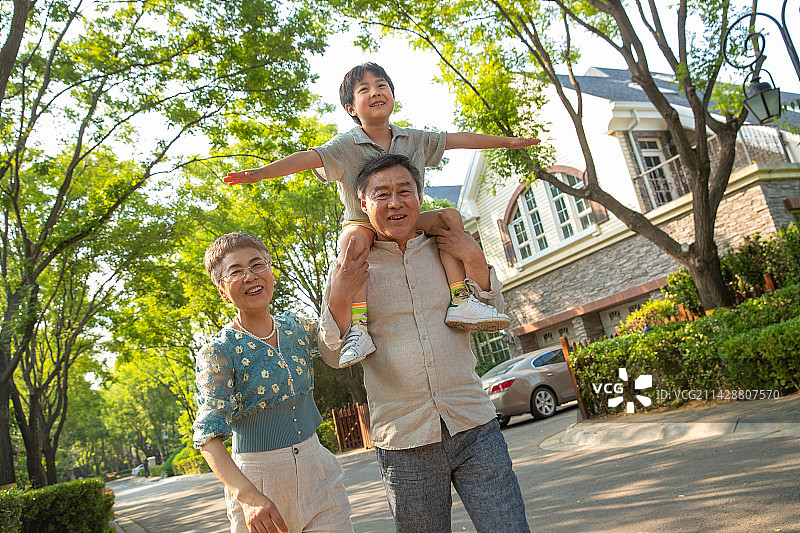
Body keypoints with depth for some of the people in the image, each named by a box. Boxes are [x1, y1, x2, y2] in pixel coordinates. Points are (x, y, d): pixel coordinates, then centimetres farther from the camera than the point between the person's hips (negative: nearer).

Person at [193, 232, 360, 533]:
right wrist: (248, 495, -33)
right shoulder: (218, 353, -12)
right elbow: (208, 437, -17)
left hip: (317, 470, 4)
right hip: (255, 479, -4)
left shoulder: (295, 328, 2)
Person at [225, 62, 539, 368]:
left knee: (450, 216, -18)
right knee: (353, 239, -37)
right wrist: (262, 172, -37)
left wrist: (509, 141, 17)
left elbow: (459, 139, 11)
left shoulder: (414, 139, 5)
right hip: (364, 224, -4)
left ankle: (459, 300, -24)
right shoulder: (345, 145, -8)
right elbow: (307, 158, -22)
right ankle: (358, 325, -42)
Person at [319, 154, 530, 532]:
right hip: (403, 441, -1)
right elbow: (334, 357, 5)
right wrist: (338, 298, -12)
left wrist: (475, 260, -4)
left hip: (474, 429, 2)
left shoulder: (445, 251, 8)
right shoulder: (350, 269, 2)